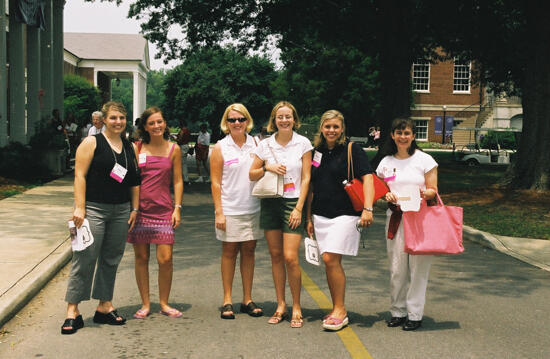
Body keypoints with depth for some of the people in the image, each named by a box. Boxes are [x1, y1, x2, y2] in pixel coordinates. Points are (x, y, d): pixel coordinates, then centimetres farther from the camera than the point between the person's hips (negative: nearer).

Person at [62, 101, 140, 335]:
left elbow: (134, 181, 18)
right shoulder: (92, 143, -2)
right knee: (85, 259, -6)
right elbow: (80, 175, -8)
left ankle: (105, 307, 19)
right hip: (94, 208, -5)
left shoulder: (129, 147, 14)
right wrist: (79, 208, -15)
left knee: (111, 260, 10)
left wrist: (134, 208, 11)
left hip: (121, 211, 5)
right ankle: (72, 310, 1)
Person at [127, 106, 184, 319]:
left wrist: (177, 208, 1)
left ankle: (164, 303, 13)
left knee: (165, 258, -5)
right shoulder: (136, 148, 5)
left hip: (163, 209, 0)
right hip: (139, 208, 0)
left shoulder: (173, 149, 7)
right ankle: (145, 304, 18)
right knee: (141, 258, 5)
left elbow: (177, 181, 10)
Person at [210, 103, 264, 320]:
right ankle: (227, 300, 14)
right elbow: (215, 182, -3)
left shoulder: (255, 144, 7)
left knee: (249, 251, 8)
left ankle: (247, 300, 17)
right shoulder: (220, 148, -1)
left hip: (253, 208, 3)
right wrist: (219, 212, -8)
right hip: (230, 209, -3)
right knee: (229, 252, 4)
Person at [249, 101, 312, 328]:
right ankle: (280, 306, 17)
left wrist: (298, 208, -9)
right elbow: (252, 175, 11)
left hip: (292, 203, -3)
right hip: (270, 203, 3)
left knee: (290, 258, -10)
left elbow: (306, 178, -2)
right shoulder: (265, 145, 5)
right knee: (276, 256, 7)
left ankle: (296, 307, 6)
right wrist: (267, 167, -9)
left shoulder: (303, 143, 0)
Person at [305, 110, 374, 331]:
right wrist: (309, 217, 15)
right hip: (320, 215, 5)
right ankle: (337, 309, 17)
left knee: (331, 259, -13)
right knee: (329, 262, 6)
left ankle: (340, 311, -1)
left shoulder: (352, 150, -2)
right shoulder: (317, 153, 12)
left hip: (345, 214, -5)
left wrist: (368, 208, -21)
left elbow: (367, 178, -10)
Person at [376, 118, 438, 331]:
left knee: (418, 266, -4)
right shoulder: (386, 163, 11)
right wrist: (387, 196, -3)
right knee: (396, 267, 3)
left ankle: (415, 314, 6)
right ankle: (397, 311, 16)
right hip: (395, 218, 3)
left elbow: (433, 191, 3)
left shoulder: (424, 160, 2)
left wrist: (425, 194, -18)